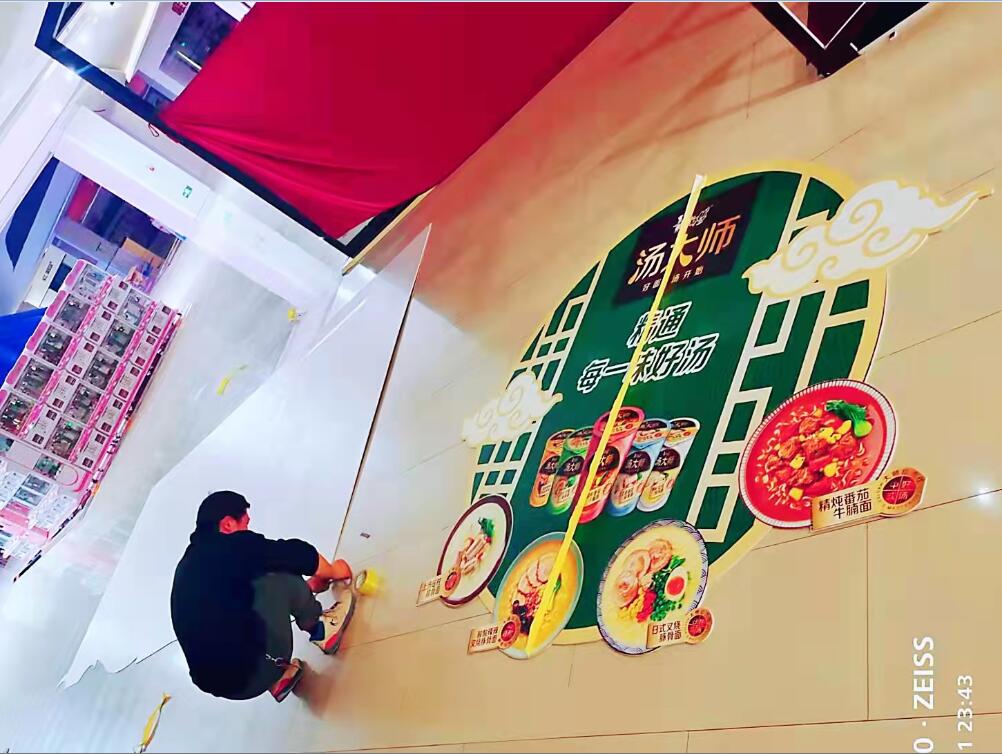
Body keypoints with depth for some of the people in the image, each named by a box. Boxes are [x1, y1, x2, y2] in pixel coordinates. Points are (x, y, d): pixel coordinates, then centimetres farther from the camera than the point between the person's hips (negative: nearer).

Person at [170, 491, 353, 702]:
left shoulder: (190, 562, 17)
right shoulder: (232, 546, -9)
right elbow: (298, 554, -3)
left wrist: (304, 588, 33)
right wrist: (332, 571, 16)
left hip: (214, 680, 9)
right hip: (250, 674, -9)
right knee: (279, 577, -5)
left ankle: (276, 679, 21)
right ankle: (319, 630, 20)